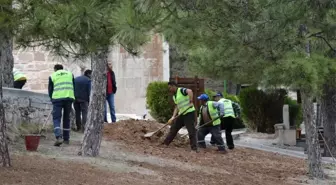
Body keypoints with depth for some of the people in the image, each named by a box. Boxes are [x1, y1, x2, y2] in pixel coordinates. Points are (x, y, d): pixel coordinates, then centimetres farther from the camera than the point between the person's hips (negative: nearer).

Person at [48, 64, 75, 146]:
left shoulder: (52, 76, 12)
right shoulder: (70, 74, 19)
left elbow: (50, 90, 13)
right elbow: (74, 87, 17)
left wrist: (52, 99, 27)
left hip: (57, 97, -2)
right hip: (69, 97, 2)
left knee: (56, 118, -1)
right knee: (66, 118, 14)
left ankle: (58, 137, -21)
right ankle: (66, 139, 18)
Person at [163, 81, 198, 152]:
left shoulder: (181, 90, -12)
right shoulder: (174, 96, 16)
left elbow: (190, 91, -31)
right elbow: (177, 107, 16)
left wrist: (191, 102, -37)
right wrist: (173, 117, 5)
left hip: (189, 113, -9)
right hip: (181, 114, 9)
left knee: (191, 131, -8)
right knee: (173, 128, 14)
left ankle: (194, 148, -5)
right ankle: (165, 143, 25)